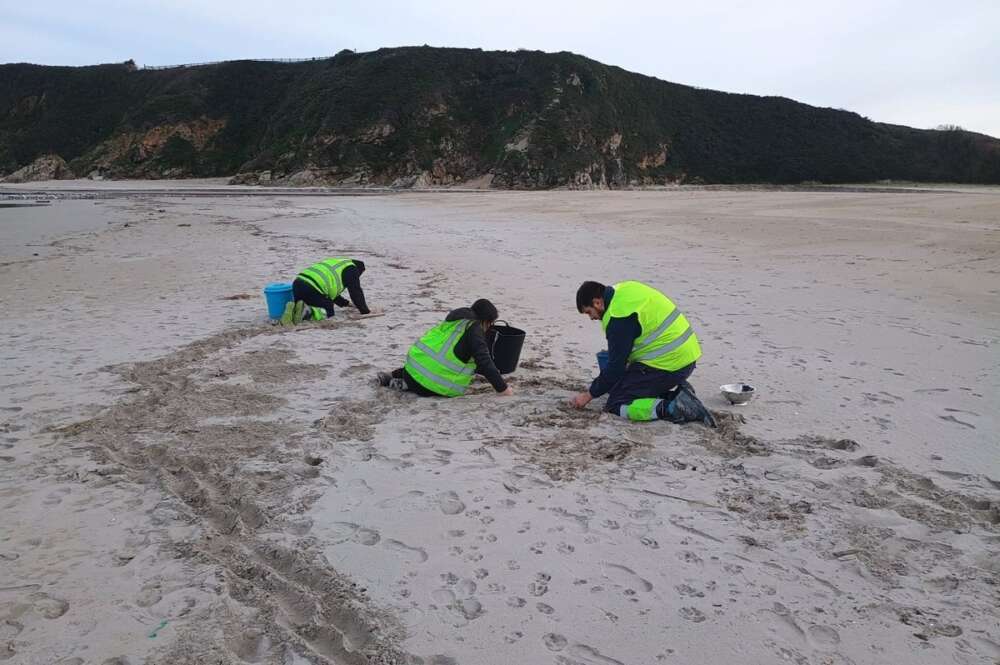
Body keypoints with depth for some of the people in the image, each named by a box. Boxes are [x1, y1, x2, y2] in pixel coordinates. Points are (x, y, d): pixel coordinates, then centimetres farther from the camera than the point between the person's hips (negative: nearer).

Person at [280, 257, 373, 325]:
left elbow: (332, 290, 42)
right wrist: (365, 311, 13)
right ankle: (306, 311, -17)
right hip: (313, 289, -8)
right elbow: (356, 292, 5)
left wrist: (346, 303, 48)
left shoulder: (335, 265, 35)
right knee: (328, 311, 9)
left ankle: (293, 308, -3)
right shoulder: (351, 269, 9)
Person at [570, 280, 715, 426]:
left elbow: (616, 365, -14)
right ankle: (677, 396, 6)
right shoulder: (624, 289, 10)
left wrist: (590, 394, -3)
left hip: (668, 363, -10)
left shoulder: (619, 316, -18)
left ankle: (674, 408, -17)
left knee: (616, 404, -7)